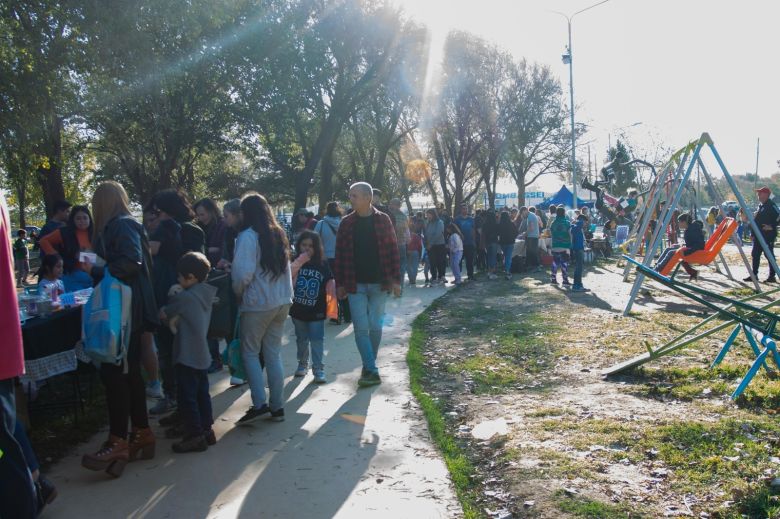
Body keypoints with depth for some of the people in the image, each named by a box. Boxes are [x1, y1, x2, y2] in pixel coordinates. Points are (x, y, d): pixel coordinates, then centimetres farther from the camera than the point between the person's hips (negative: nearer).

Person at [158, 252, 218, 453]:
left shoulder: (185, 297, -17)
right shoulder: (206, 293, 6)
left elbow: (163, 315, -4)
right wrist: (177, 297, 7)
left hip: (187, 356, -8)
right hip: (202, 355, 8)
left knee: (187, 397, -1)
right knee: (202, 394, 15)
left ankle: (195, 436, 3)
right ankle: (206, 429, 22)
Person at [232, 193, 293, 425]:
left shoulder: (248, 236, -12)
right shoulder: (278, 234, 11)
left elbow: (242, 273, -16)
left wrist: (238, 292, 0)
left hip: (257, 304, -7)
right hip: (282, 302, 7)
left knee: (250, 352, 6)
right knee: (273, 354, 11)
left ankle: (259, 404, -2)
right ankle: (276, 407, 15)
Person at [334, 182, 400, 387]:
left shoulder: (383, 220, -1)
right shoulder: (347, 223, 2)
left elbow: (393, 250, 0)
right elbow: (340, 254, 4)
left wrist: (395, 280, -4)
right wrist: (340, 283, 2)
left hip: (379, 283, 0)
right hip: (355, 284, 1)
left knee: (375, 327, 6)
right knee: (361, 328, -4)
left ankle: (368, 367, 24)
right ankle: (372, 371, 1)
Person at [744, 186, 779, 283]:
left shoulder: (771, 205, -12)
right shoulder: (760, 205, 16)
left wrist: (772, 227, -23)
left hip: (768, 236, -9)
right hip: (759, 236, 9)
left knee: (769, 255, -4)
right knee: (755, 254, 11)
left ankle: (772, 276, 2)